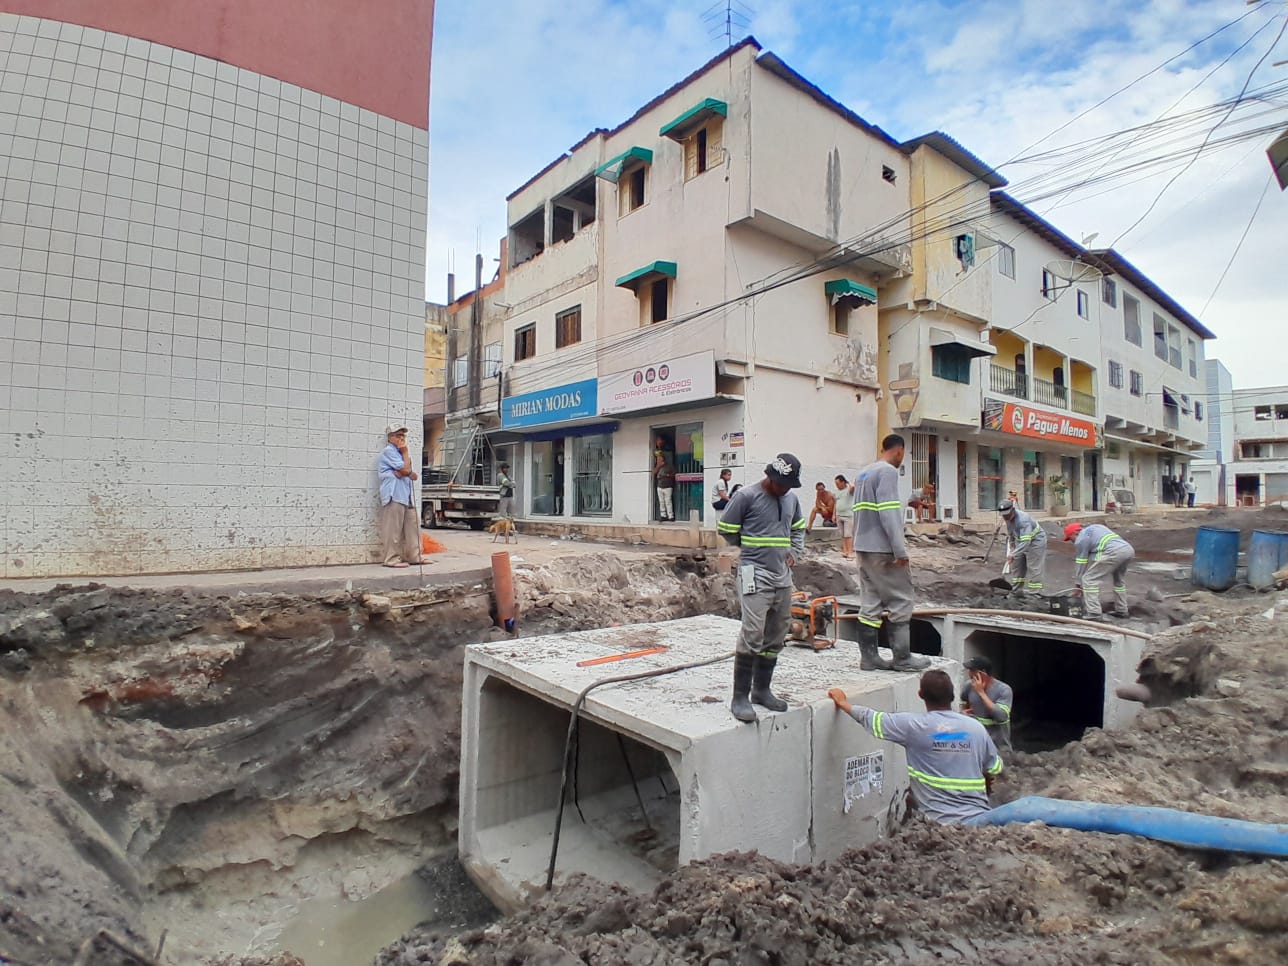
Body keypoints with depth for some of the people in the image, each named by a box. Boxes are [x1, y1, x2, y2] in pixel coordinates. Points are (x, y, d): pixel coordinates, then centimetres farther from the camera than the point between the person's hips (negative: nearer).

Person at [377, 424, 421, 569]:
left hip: (406, 496, 9)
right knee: (392, 529, -8)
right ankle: (391, 559, -6)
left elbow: (413, 475, 14)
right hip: (394, 496, -9)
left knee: (412, 528, 8)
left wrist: (402, 473, -8)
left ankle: (413, 557, 13)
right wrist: (405, 452, 1)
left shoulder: (399, 453, 25)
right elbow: (405, 469, -12)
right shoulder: (388, 451, -3)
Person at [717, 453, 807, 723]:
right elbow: (725, 529, -2)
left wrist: (793, 552, 12)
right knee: (752, 634, -15)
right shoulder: (746, 496, -9)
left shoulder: (791, 499, 10)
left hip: (783, 577, 7)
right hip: (754, 575, -7)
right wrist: (750, 548, 7)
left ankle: (761, 689, 25)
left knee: (775, 637, 11)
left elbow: (798, 528, 27)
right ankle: (740, 697, -6)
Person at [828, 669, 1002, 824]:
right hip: (980, 819, 4)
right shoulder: (976, 727, -1)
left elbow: (871, 719, -2)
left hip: (940, 823, -4)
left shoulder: (913, 724, -11)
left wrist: (844, 703, 14)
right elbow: (995, 769, 12)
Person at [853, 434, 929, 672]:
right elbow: (889, 513, -18)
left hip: (863, 547, 8)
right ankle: (902, 658, 5)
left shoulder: (864, 473, 17)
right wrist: (900, 551, -17)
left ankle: (869, 656, 11)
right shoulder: (888, 471, -10)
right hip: (883, 549, -8)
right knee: (900, 601, 1)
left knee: (870, 602, 9)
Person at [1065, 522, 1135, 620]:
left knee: (1089, 580, -3)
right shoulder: (1095, 528, 32)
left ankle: (1094, 615, -7)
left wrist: (1078, 584, 15)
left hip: (1113, 553, -9)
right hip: (1129, 549, 9)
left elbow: (1080, 563, 8)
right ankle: (1122, 611, 37)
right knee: (1119, 580, 31)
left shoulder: (1081, 538, 7)